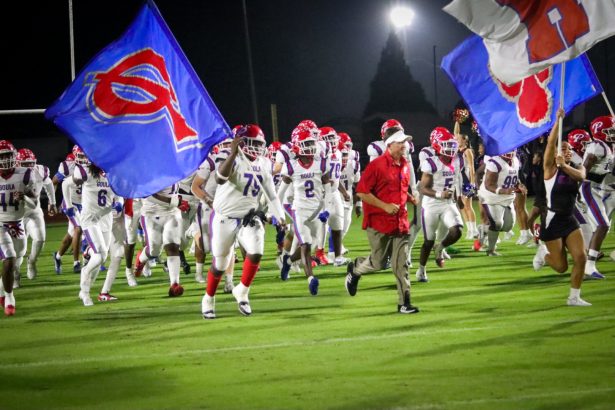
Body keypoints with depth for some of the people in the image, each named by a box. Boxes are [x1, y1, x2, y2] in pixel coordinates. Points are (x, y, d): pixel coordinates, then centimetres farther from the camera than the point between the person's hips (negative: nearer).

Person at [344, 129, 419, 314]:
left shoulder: (405, 166, 10)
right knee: (379, 262, 3)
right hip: (379, 221, -6)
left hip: (400, 221, 6)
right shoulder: (377, 165, -14)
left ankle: (404, 303, 4)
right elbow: (362, 192, -15)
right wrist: (384, 206, -19)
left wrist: (410, 198, 4)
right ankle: (354, 270, 34)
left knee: (401, 264, 2)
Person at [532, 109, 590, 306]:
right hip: (552, 221, -4)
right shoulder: (551, 169, -6)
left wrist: (565, 165, -31)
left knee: (580, 258, -10)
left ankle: (574, 297, 3)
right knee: (561, 266, -1)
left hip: (569, 220, 4)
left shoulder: (577, 168, 7)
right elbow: (551, 143, -19)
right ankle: (543, 253, 32)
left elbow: (580, 176, -18)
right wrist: (558, 120, -24)